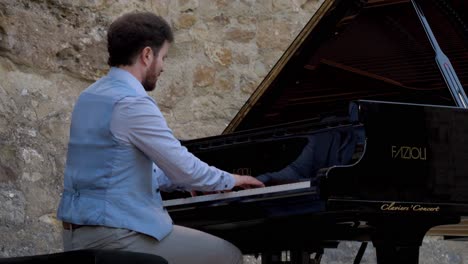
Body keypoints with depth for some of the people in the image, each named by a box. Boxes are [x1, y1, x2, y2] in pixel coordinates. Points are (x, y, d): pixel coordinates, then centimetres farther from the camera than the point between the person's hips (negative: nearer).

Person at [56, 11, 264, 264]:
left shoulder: (91, 96, 13)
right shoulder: (132, 103, -17)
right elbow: (184, 167, -14)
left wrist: (184, 182, 26)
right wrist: (230, 180, 4)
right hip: (114, 237, -10)